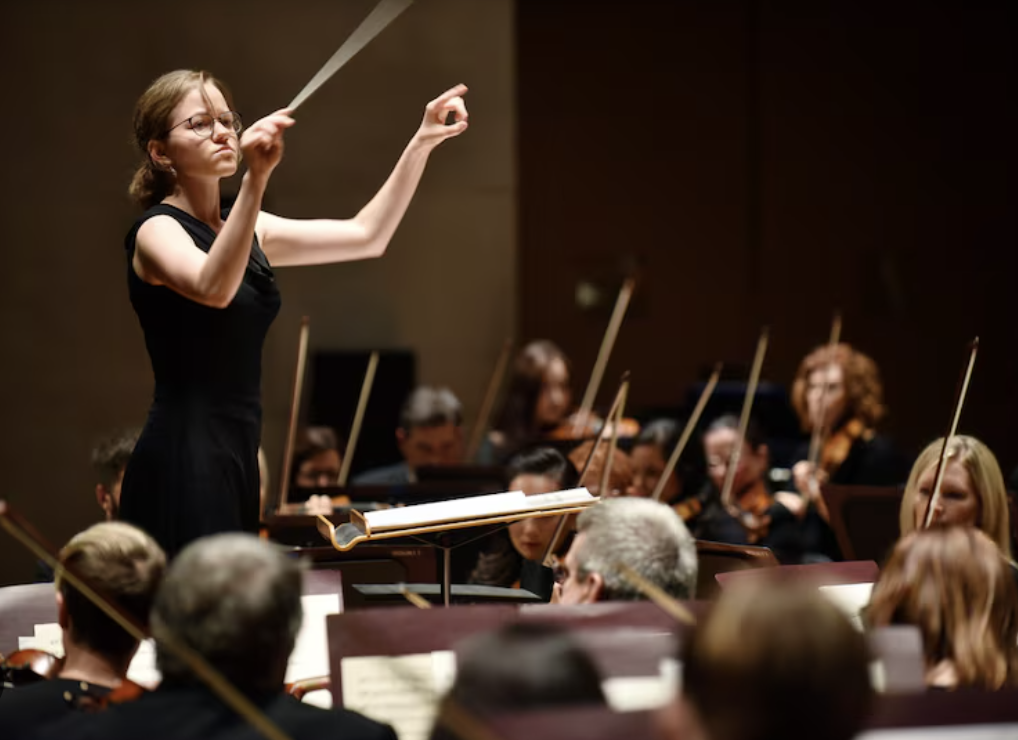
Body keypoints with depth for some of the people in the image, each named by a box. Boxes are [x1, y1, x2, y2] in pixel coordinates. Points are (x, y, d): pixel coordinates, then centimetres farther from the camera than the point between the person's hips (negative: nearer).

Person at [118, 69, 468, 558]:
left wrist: (422, 142, 10)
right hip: (184, 462, -8)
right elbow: (213, 289, -29)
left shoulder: (248, 230, 17)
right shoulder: (157, 231, -7)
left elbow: (367, 237, 18)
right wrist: (256, 179, -39)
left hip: (235, 459, 8)